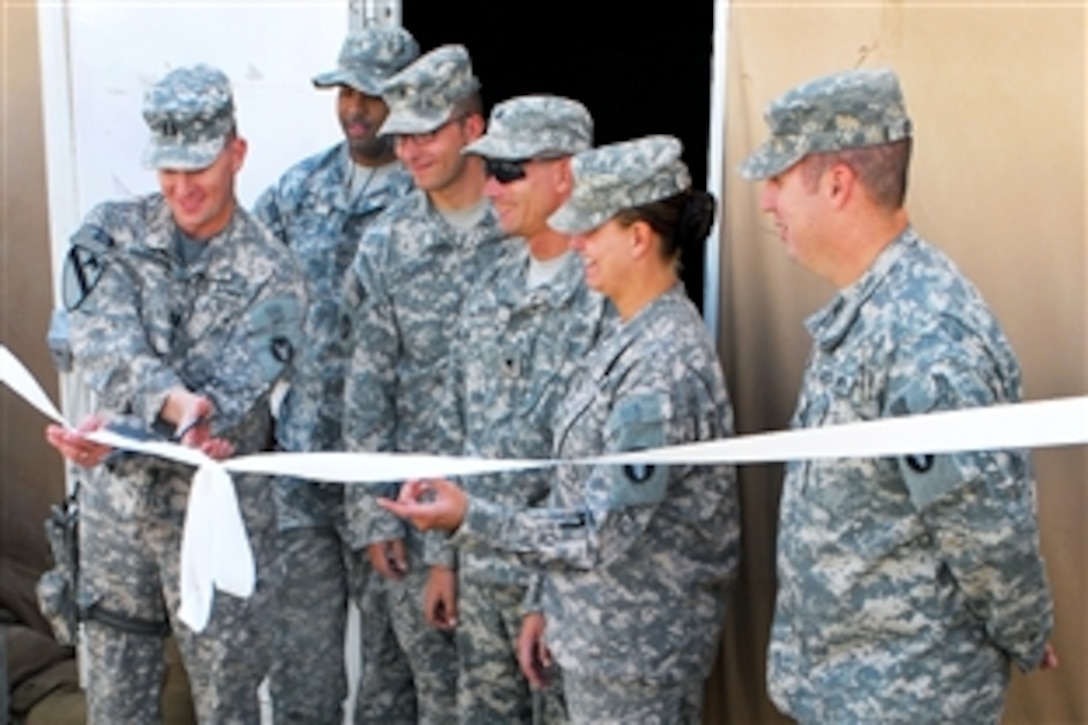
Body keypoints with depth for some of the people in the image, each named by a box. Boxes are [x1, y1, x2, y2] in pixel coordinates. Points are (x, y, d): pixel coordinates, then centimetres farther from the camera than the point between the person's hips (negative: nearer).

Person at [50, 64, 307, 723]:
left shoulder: (273, 276, -9)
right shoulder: (111, 234, -1)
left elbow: (231, 397, -20)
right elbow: (102, 343, -17)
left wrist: (116, 429, -35)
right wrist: (171, 400, -37)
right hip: (118, 503, 3)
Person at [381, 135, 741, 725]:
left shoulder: (664, 365, -23)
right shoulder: (635, 338, 6)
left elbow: (605, 531, -23)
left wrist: (467, 518, -25)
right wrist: (553, 607, 14)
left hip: (636, 646, -9)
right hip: (595, 629, 9)